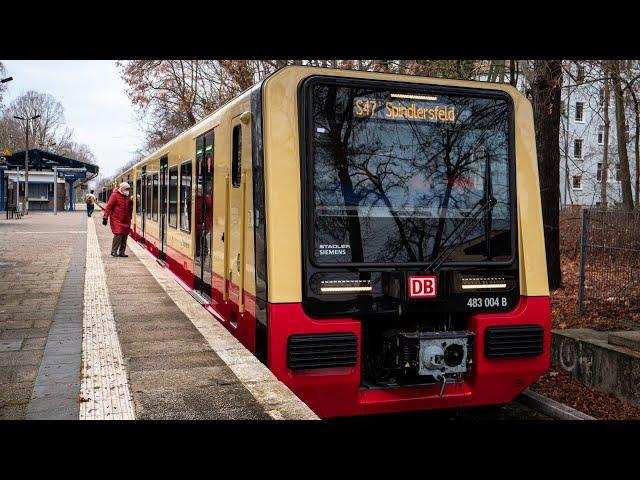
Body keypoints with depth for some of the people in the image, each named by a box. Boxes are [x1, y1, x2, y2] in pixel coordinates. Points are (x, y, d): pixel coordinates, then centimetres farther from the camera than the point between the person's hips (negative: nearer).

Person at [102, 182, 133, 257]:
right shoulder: (115, 195, -7)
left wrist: (131, 203, 0)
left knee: (124, 236, 6)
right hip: (117, 220, -7)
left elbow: (130, 209, 22)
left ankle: (121, 252, 15)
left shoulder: (127, 196, 14)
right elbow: (108, 206, -9)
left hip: (126, 220, 7)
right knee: (118, 234, -14)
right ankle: (114, 251, -4)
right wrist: (105, 217, -14)